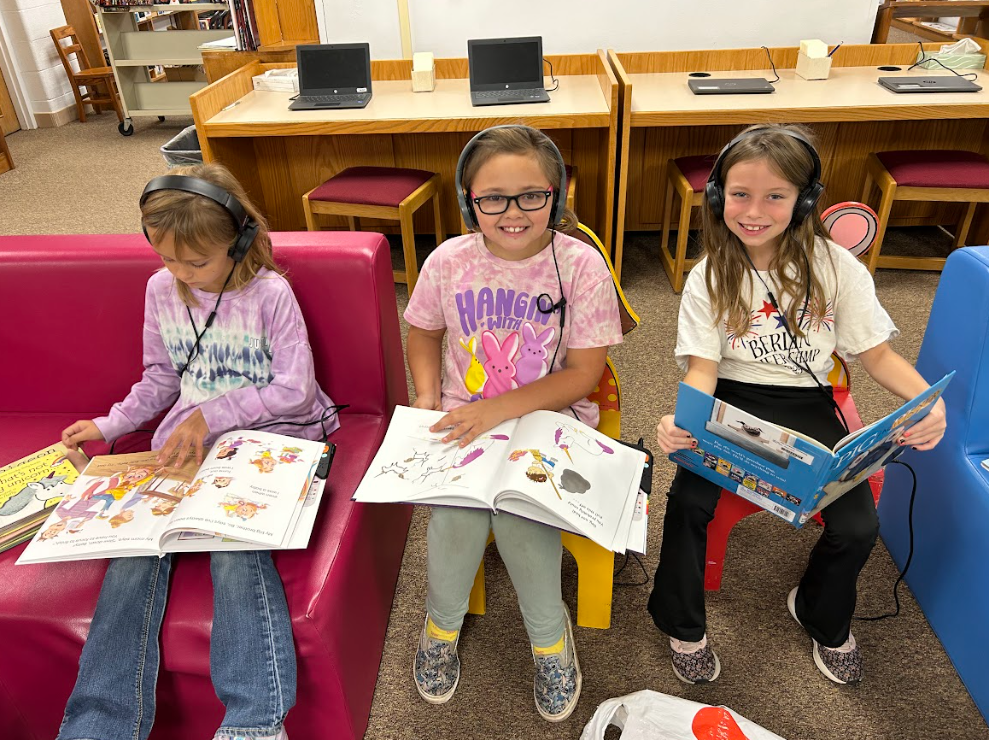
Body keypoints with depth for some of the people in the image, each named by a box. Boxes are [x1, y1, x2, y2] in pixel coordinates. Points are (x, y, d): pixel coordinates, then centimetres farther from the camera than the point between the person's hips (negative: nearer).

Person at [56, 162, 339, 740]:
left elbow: (296, 389, -11)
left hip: (268, 436, -4)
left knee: (235, 544, -30)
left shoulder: (269, 292, -10)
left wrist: (213, 415, -15)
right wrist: (109, 425, 9)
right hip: (187, 442, 5)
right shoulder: (162, 290, 7)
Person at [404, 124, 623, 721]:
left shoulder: (580, 265, -11)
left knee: (517, 509, -27)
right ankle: (444, 621, 11)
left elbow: (585, 372, -11)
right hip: (466, 420, 2)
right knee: (455, 511, -24)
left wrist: (498, 409, -21)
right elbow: (425, 331, 16)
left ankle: (549, 633, 6)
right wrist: (427, 395, -2)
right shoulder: (449, 261, -3)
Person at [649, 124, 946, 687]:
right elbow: (704, 365, -8)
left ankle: (824, 618, 22)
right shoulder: (709, 278, -4)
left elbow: (876, 352, 1)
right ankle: (684, 626, 5)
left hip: (807, 406, 1)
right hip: (730, 402, -1)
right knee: (689, 501, -26)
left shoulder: (836, 267, -3)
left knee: (859, 526, -16)